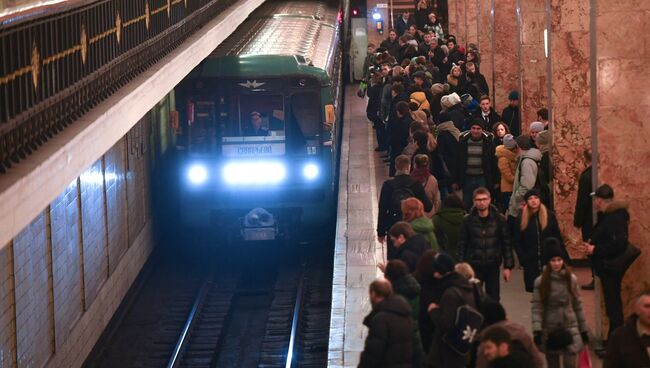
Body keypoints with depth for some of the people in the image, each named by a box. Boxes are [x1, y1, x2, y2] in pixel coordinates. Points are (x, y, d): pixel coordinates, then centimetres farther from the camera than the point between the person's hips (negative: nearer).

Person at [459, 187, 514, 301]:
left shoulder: (499, 219, -1)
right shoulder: (468, 220, -2)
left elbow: (506, 243, 2)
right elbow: (462, 245, 1)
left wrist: (508, 266, -1)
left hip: (493, 266, 1)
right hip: (474, 267, -1)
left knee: (493, 299, 5)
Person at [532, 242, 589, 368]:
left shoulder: (571, 279, 1)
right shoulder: (540, 282, -7)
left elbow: (578, 305, 8)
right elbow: (537, 307, -11)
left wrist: (584, 329, 10)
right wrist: (537, 330, -23)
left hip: (570, 329, 1)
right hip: (550, 331, -1)